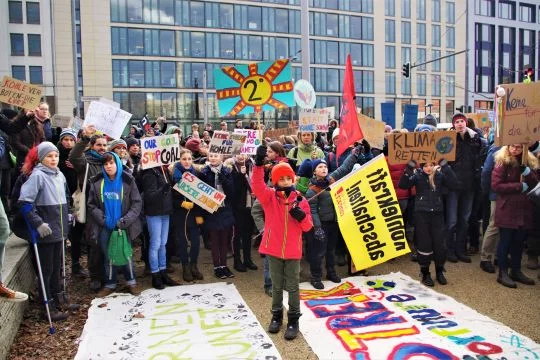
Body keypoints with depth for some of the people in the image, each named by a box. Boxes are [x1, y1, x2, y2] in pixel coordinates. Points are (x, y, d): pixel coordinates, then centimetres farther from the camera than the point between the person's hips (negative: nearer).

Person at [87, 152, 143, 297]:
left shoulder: (127, 180, -5)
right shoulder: (96, 182, 0)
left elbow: (137, 203, -5)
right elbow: (91, 205, 3)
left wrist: (126, 220, -14)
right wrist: (102, 219, -10)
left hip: (123, 225, -1)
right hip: (104, 227, 2)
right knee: (107, 256, 10)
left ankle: (131, 281, 24)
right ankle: (109, 284, 24)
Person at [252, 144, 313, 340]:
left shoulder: (300, 200, -1)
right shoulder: (269, 197, -3)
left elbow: (308, 226, 1)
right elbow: (257, 185, -23)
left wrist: (302, 216, -22)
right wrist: (259, 164, -35)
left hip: (293, 251, 0)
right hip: (274, 249, 0)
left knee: (293, 286, 9)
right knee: (277, 286, 14)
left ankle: (293, 320, 21)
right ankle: (276, 316, 31)